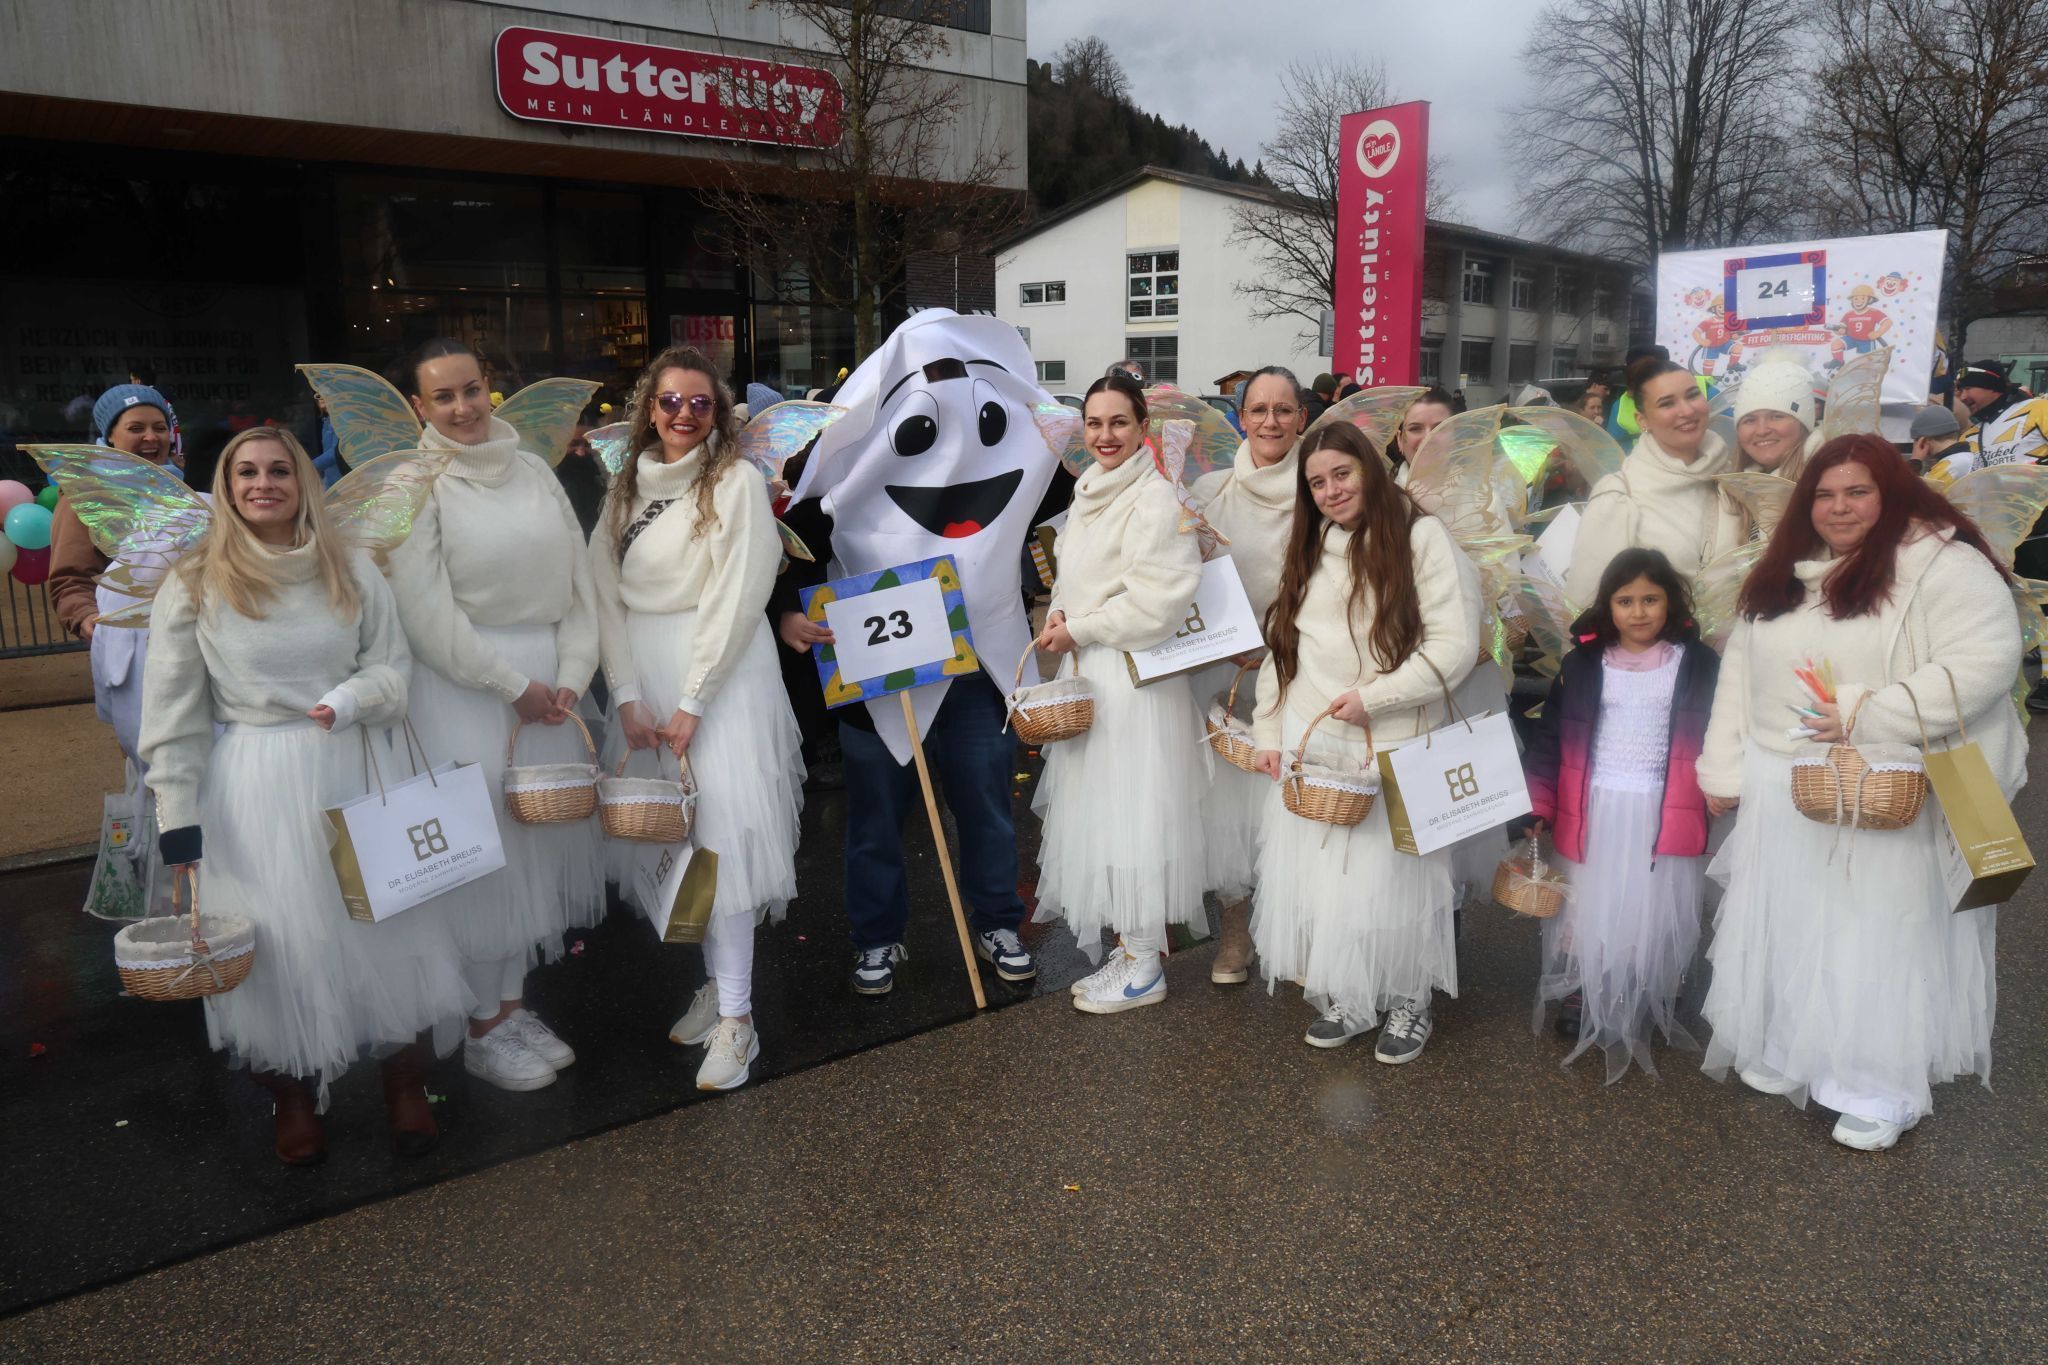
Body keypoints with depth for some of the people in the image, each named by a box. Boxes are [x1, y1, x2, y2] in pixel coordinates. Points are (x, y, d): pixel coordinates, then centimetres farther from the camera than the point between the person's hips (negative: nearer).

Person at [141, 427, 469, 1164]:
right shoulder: (192, 587, -1)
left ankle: (404, 1080, 22)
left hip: (355, 772, 2)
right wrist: (179, 821, -5)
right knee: (279, 940, 4)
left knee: (385, 919, 4)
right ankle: (292, 1098, 25)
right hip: (254, 786, -1)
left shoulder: (352, 570, 4)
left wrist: (348, 700, -19)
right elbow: (172, 717, -1)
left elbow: (393, 669, 3)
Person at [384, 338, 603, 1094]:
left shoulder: (532, 470, 8)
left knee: (536, 839, 10)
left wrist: (569, 678, -5)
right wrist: (514, 686, -13)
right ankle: (483, 1028, 16)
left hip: (548, 673, 5)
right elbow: (427, 611, -12)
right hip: (463, 684, -5)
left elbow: (577, 581, 6)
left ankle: (513, 1002, 26)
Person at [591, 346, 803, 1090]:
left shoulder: (737, 481, -4)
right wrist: (629, 699, -6)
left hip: (721, 670, -5)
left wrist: (691, 704, -14)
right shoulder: (625, 489, 12)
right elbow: (608, 595, 5)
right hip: (642, 670, 5)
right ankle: (717, 981, 21)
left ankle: (735, 1017, -4)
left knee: (722, 826, -10)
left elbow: (735, 599, -11)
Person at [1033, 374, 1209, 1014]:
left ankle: (1144, 966, 11)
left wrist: (1079, 631, -12)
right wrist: (1058, 613, 2)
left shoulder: (1155, 498, -14)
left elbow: (1158, 600, -21)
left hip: (1136, 677, -9)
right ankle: (1130, 945, 27)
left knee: (1130, 811, -2)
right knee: (1096, 809, 14)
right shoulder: (1089, 492, 13)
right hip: (1088, 675, 9)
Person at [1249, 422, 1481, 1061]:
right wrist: (1268, 733, 7)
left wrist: (1373, 697, -15)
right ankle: (1342, 999, 23)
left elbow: (1455, 646, -12)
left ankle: (1408, 1002, 24)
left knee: (1391, 878, 2)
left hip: (1393, 749, -5)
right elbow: (1279, 648, 15)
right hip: (1309, 746, 5)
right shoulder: (1308, 551, 14)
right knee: (1315, 876, 6)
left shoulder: (1421, 537, -5)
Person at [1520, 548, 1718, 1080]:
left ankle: (1645, 1009, 23)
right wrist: (1538, 806, -3)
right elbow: (1551, 736, 2)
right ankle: (1577, 999, 24)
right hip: (1592, 812, 1)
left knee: (1651, 915, 6)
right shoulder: (1583, 663, 2)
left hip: (1663, 814, -1)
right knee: (1586, 909, 9)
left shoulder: (1697, 664, 0)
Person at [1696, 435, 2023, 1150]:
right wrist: (1723, 769, 9)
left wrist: (1865, 717, -24)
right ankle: (1787, 1056, 32)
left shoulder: (1942, 565, -9)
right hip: (1781, 796, 6)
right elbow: (1740, 671, 14)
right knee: (1787, 930, 14)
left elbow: (1983, 660, -21)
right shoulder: (1782, 574, 12)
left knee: (1877, 941, 1)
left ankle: (1881, 1091, 17)